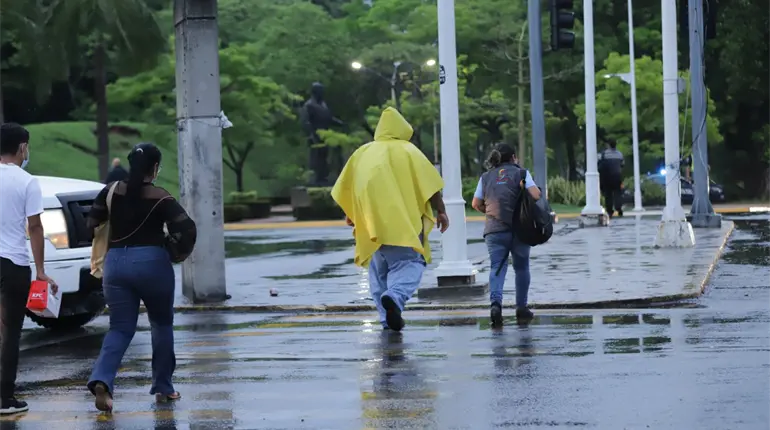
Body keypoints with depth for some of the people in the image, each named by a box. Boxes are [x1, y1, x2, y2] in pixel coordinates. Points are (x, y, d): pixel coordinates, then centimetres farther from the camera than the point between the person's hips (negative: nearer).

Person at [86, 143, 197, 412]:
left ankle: (102, 380, -20)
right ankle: (163, 387, 21)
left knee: (120, 328, 6)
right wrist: (182, 252, 5)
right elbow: (187, 229, -14)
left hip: (115, 262, 3)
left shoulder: (112, 191, 3)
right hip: (152, 262, -3)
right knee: (162, 324, 17)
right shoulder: (161, 198, -7)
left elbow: (92, 223, 8)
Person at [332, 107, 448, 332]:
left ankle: (388, 318, 6)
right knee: (409, 264, -4)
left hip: (372, 223, 4)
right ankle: (395, 297, -32)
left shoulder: (363, 153, 14)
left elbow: (345, 188, 16)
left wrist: (350, 214, 30)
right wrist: (441, 210, 1)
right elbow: (430, 184, -4)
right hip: (402, 221, -4)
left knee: (379, 271, 13)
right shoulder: (408, 150, 5)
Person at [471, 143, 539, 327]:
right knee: (521, 267, 15)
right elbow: (536, 195, -10)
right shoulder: (521, 173, 3)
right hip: (519, 228, -1)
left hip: (494, 229, 1)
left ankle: (495, 302, -28)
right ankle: (521, 308, 18)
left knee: (497, 267, -4)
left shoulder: (486, 177, 12)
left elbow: (476, 204, 13)